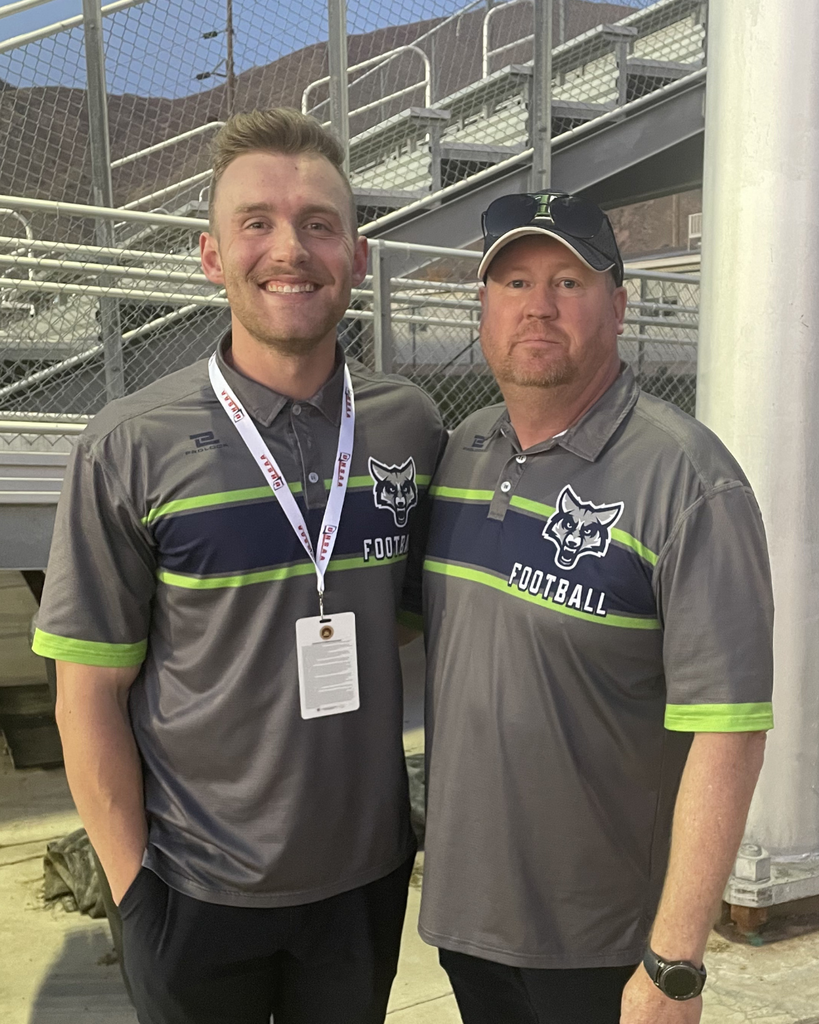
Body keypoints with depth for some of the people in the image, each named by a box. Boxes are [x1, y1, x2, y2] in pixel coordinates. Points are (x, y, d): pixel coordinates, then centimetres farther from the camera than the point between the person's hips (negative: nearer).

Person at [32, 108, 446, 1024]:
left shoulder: (411, 425, -4)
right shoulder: (132, 448, -13)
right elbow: (88, 695, -9)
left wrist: (427, 813, 4)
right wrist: (134, 886, -8)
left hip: (369, 872, 3)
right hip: (197, 895, -2)